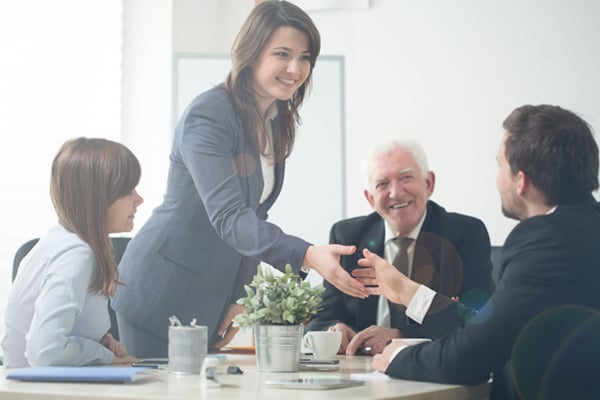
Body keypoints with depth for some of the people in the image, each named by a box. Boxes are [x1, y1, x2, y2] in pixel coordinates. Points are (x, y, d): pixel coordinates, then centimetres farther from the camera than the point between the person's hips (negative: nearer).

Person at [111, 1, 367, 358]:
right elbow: (228, 217, -30)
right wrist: (307, 256, -42)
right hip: (162, 298, -7)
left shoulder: (278, 123, 6)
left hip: (212, 302, 8)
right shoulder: (208, 115, -19)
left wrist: (240, 299, 5)